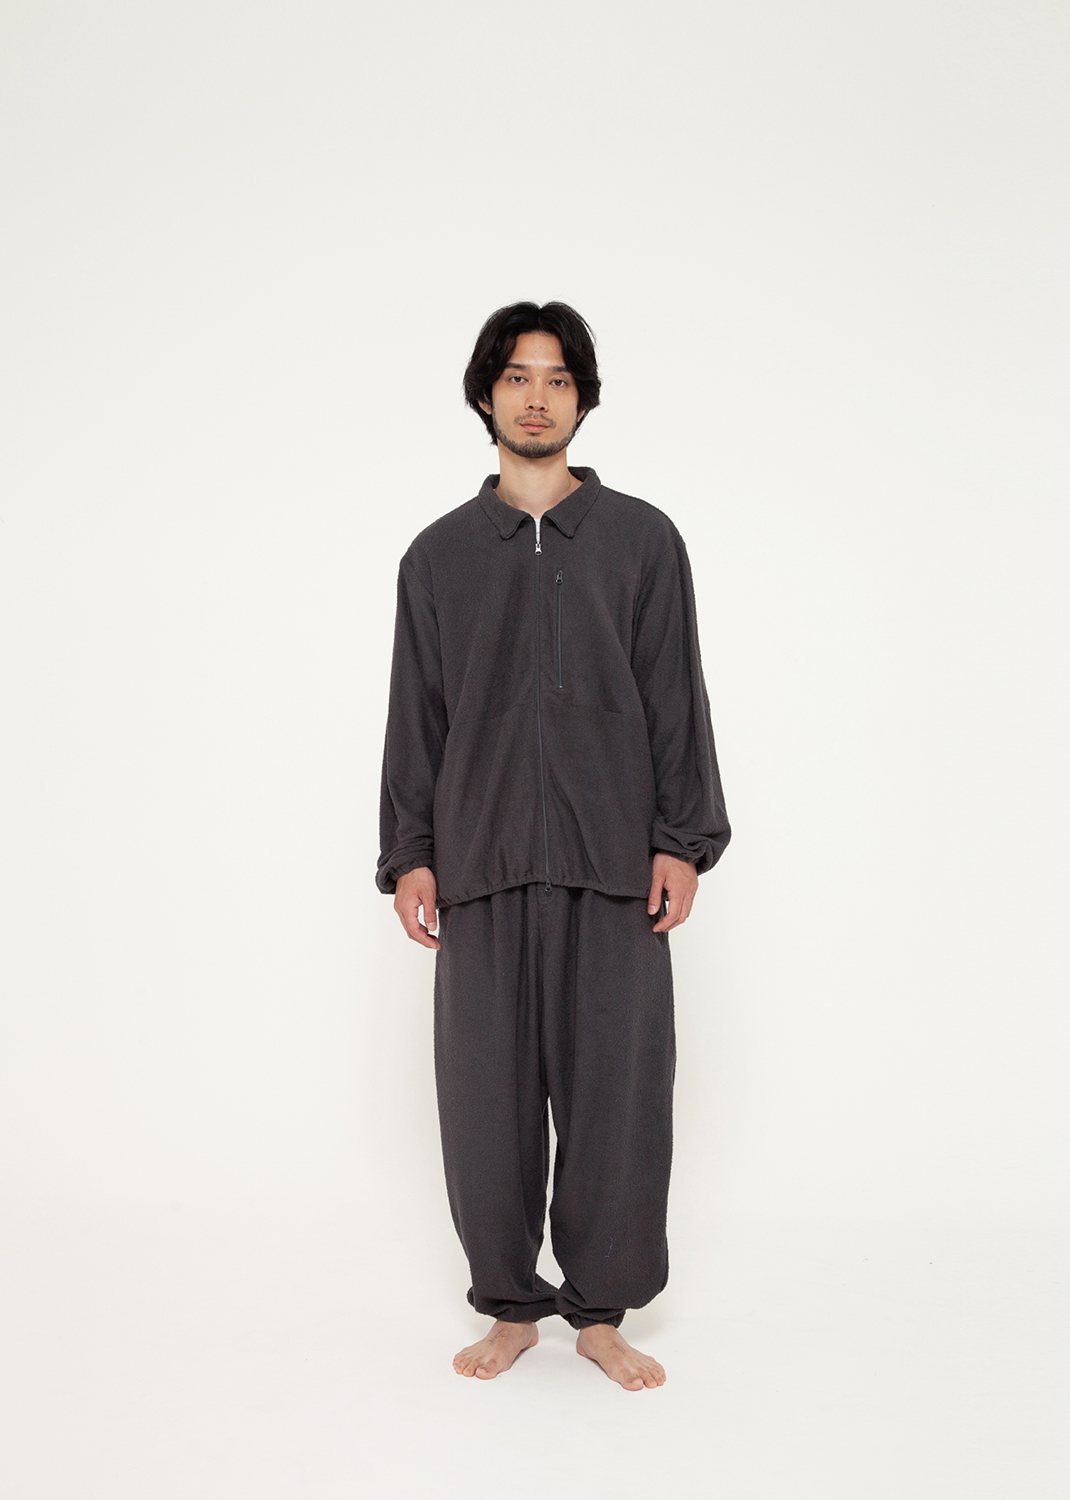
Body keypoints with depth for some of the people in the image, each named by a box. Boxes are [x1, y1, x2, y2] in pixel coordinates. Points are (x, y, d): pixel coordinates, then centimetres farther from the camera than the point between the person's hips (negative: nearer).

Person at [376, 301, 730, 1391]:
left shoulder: (642, 539, 9)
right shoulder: (438, 554, 12)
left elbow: (676, 700, 6)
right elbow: (415, 715, 11)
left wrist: (681, 841, -2)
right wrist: (410, 855, 4)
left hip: (612, 860, -1)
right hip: (481, 861, 1)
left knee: (616, 1088, 1)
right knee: (487, 1091, 3)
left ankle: (601, 1311, 18)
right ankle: (512, 1305, 20)